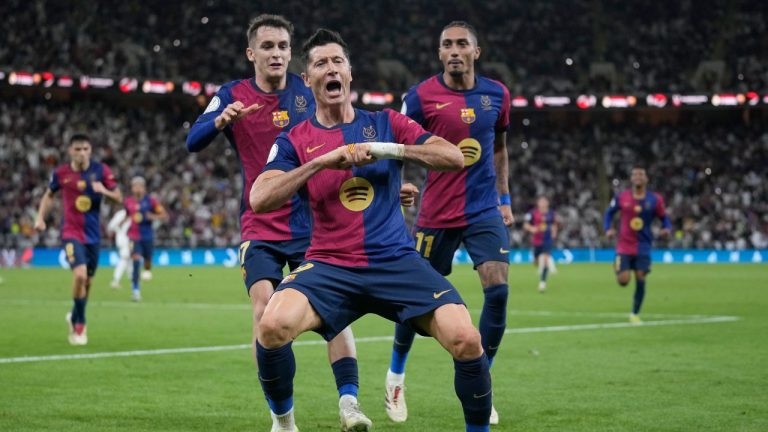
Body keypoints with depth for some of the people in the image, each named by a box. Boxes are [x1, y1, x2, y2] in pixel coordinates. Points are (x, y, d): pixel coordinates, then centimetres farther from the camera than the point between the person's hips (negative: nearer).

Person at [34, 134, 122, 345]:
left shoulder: (101, 170, -4)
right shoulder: (61, 173, -4)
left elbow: (119, 198, 0)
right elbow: (49, 195, 14)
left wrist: (104, 191, -20)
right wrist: (40, 218, 4)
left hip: (93, 234, 3)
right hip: (71, 233, -3)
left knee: (87, 281, 12)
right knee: (80, 274, -23)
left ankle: (75, 317, 39)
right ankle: (80, 324, -6)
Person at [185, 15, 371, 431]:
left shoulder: (307, 92, 1)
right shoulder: (233, 95, -1)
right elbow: (193, 142, -14)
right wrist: (222, 120, -34)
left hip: (310, 224, 1)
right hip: (260, 228, -1)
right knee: (264, 311, -14)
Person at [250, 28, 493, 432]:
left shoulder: (385, 123, 10)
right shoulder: (295, 140, 7)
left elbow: (454, 157, 1)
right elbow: (259, 199, -9)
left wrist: (390, 149, -11)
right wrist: (321, 161, -15)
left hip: (396, 260, 1)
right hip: (330, 265, 0)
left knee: (466, 340, -21)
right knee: (273, 325, -29)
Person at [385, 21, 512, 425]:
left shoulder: (496, 94, 4)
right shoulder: (421, 96, -9)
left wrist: (504, 197, 16)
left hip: (484, 210, 3)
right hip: (436, 214, -3)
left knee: (497, 289, -12)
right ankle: (396, 376, 33)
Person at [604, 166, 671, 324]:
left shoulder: (654, 200, -1)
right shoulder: (621, 198, -3)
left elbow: (664, 218, 8)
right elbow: (609, 213, 10)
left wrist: (667, 228, -14)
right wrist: (608, 229, -8)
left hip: (643, 247, 1)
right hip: (624, 246, -1)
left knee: (640, 280, -6)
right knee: (623, 281, -10)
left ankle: (635, 314, 11)